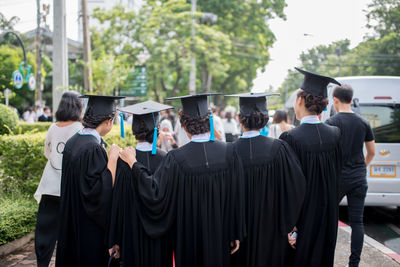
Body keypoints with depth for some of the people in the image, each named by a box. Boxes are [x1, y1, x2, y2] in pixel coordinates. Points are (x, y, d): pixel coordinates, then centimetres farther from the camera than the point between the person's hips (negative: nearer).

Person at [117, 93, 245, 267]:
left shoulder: (176, 158, -19)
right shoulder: (228, 152, -10)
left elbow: (155, 195, -17)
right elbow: (237, 198, -4)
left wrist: (134, 164, -8)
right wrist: (236, 235, 6)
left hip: (189, 238, -2)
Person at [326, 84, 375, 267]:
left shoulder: (331, 123, -10)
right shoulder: (363, 123, 5)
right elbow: (372, 152, 13)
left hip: (338, 177, -4)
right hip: (359, 179, 4)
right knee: (357, 221, 6)